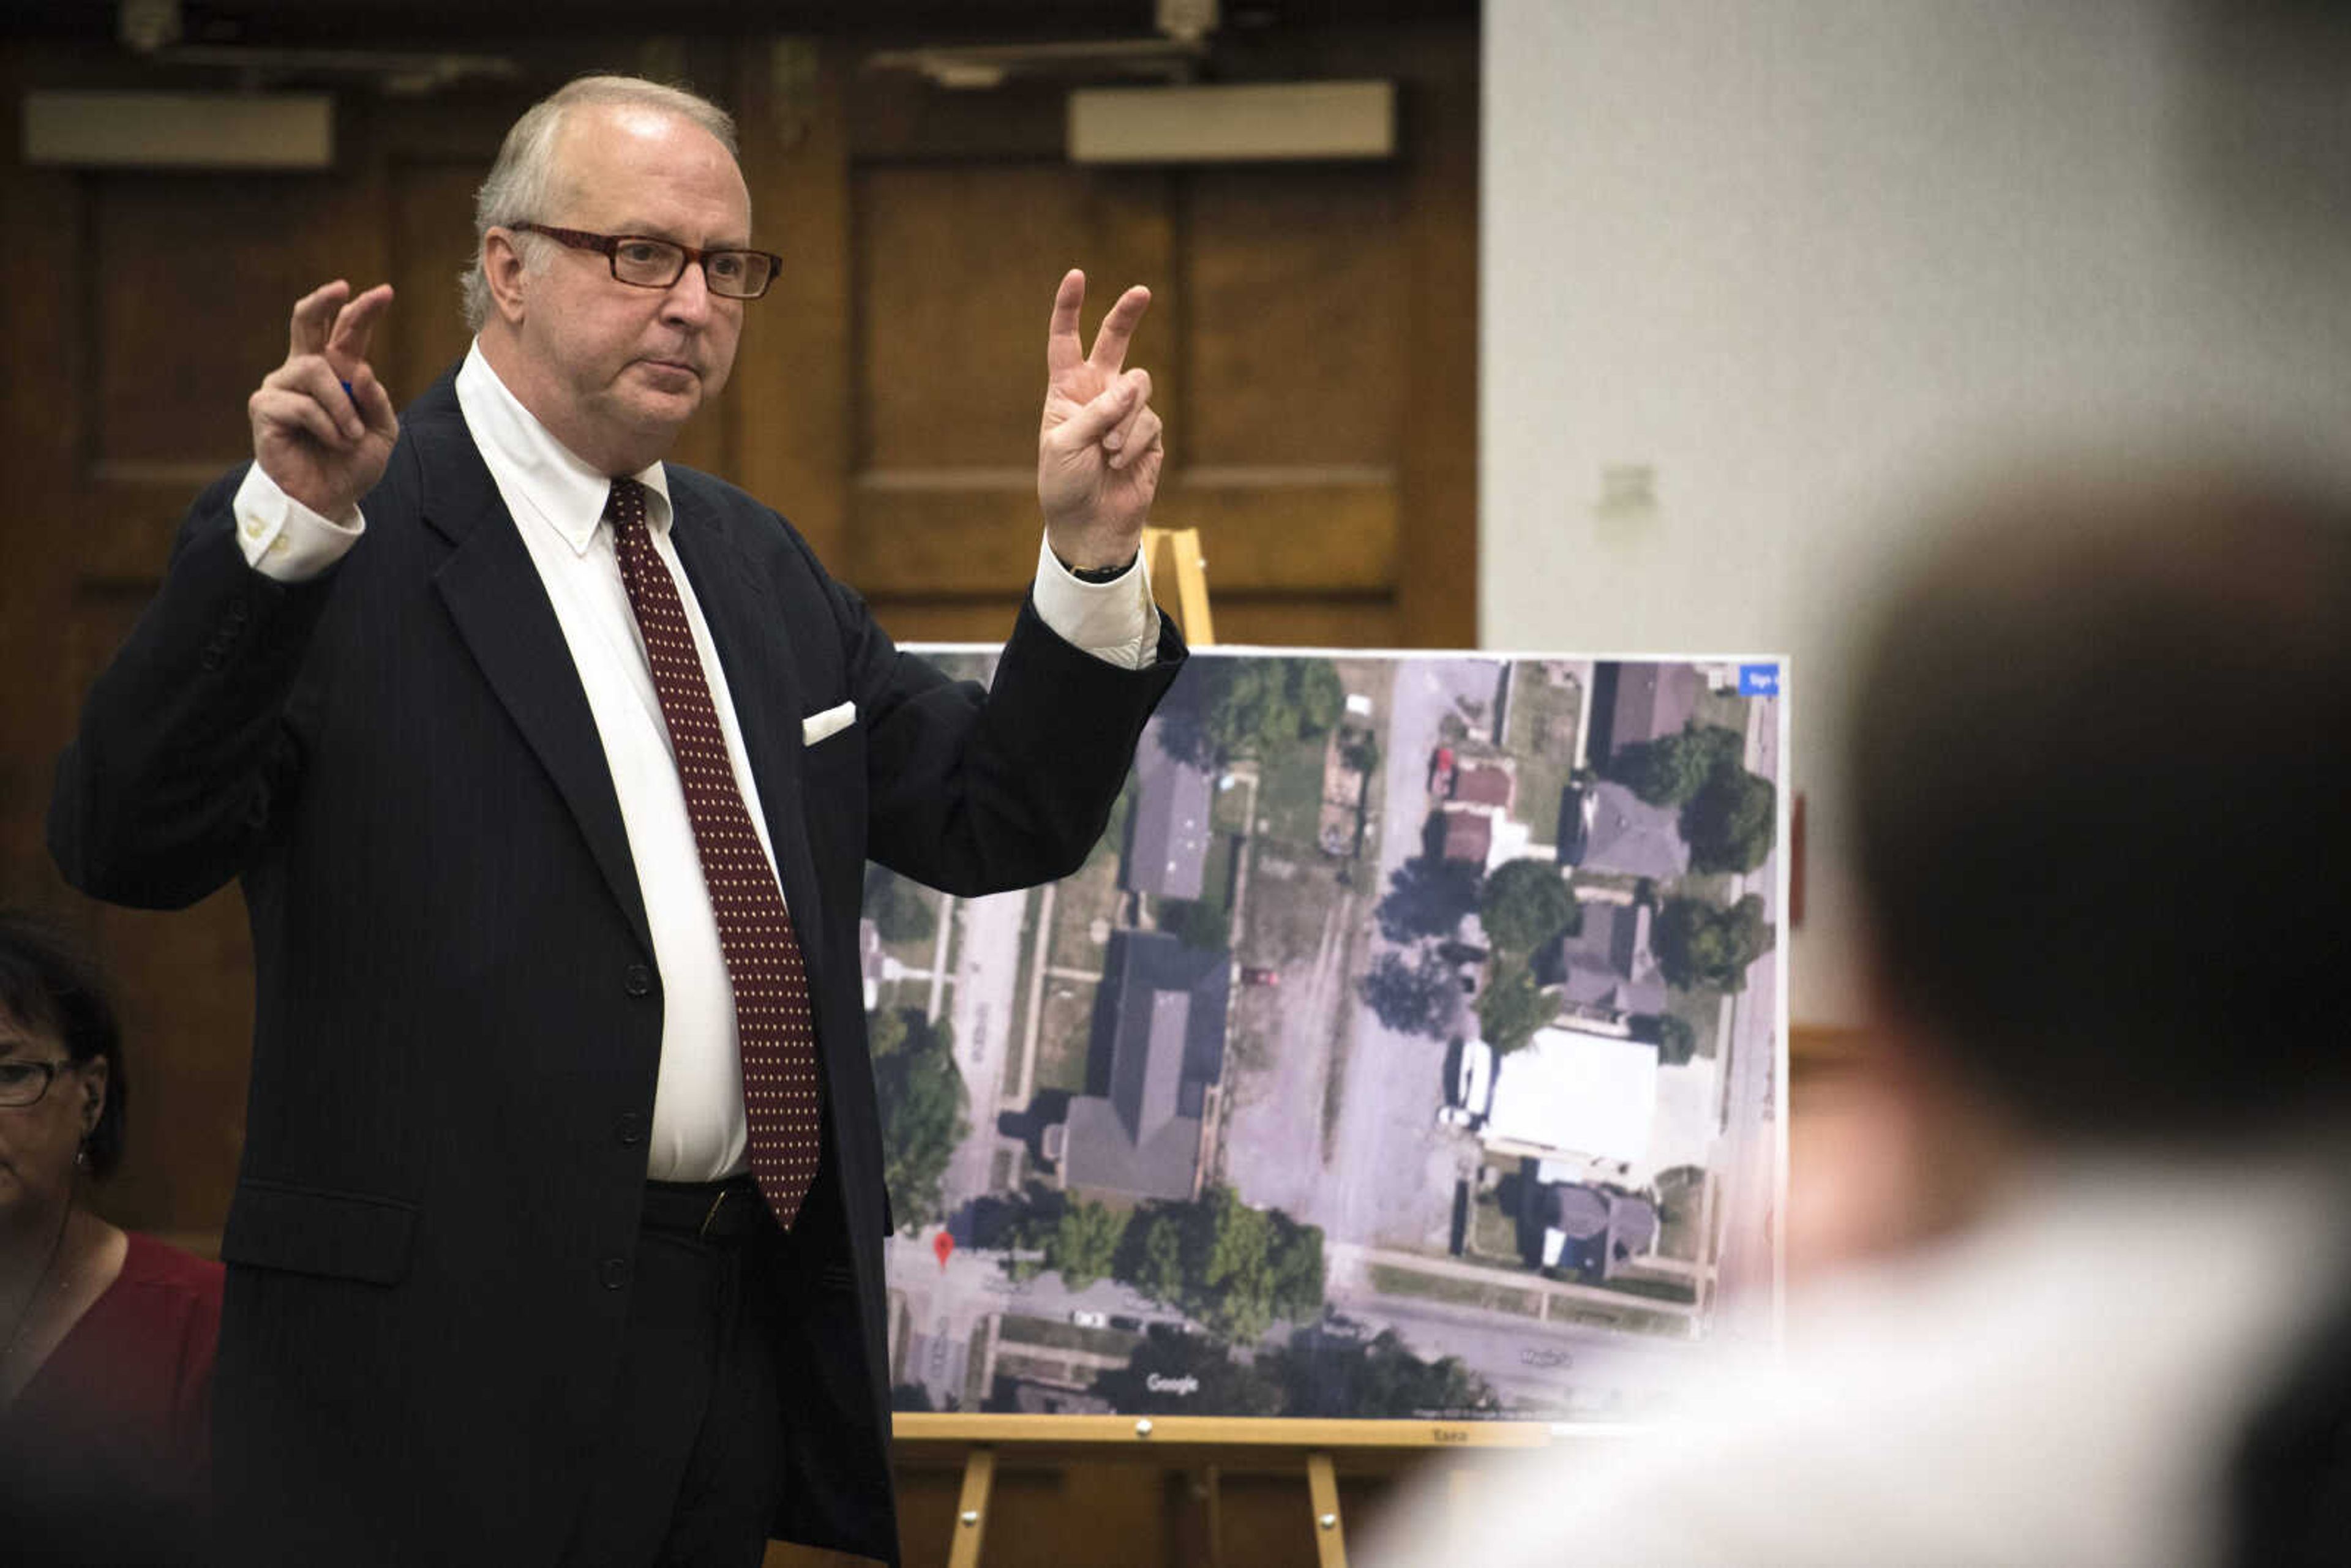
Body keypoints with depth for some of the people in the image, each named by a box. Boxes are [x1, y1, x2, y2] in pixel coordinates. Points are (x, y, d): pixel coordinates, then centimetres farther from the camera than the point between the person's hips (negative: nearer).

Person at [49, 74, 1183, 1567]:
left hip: (753, 1326, 7)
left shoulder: (753, 560, 17)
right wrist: (287, 528, -29)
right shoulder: (343, 546, -6)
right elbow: (124, 844, -18)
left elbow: (995, 822, 16)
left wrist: (1092, 556, 2)